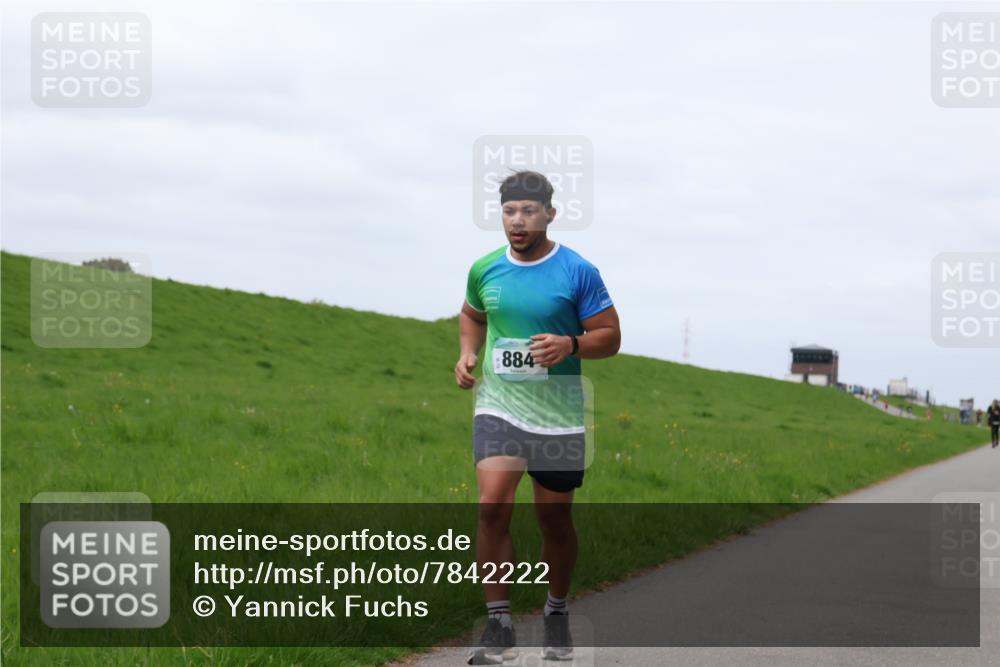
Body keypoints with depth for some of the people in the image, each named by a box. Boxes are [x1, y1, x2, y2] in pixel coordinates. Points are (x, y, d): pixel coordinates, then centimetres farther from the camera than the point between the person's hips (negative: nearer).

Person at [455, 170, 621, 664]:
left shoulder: (578, 272, -7)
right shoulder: (484, 270, 3)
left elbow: (610, 336, -3)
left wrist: (570, 345, -21)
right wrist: (467, 353, 5)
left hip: (558, 415, -1)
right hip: (498, 406, 1)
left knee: (554, 518, 8)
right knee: (492, 506, -17)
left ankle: (557, 613, 32)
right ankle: (498, 625, -11)